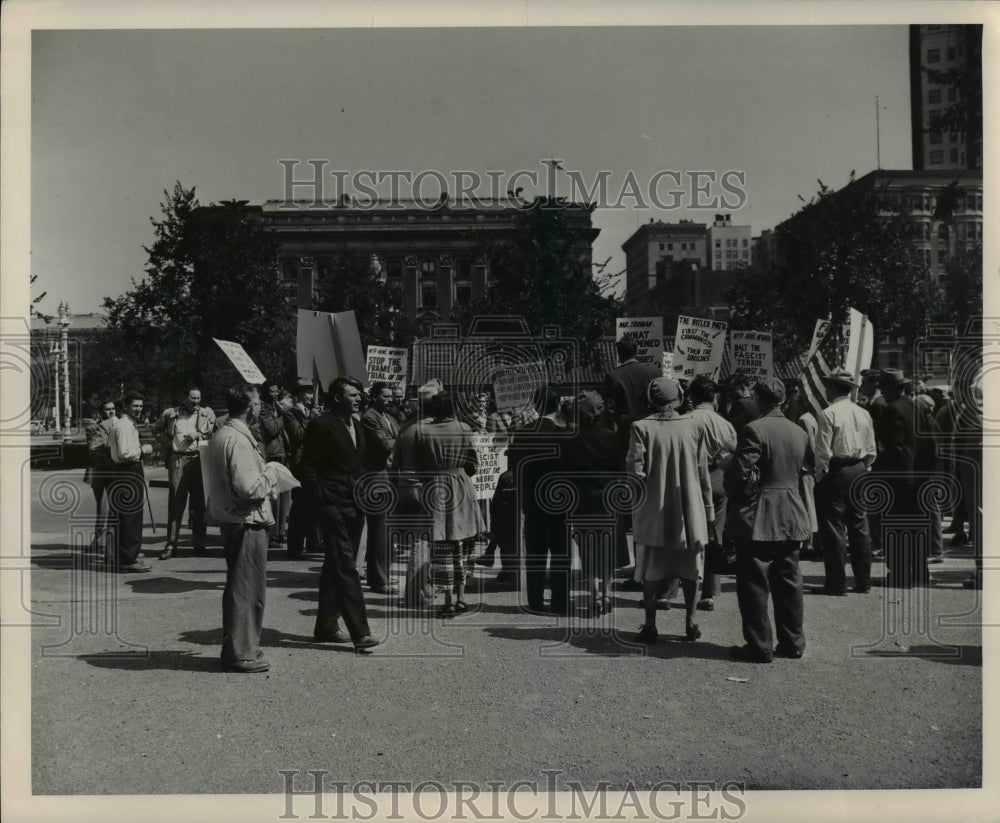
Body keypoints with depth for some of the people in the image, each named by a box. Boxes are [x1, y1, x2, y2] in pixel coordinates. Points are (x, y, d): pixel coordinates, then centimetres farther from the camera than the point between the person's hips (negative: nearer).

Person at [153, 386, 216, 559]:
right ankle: (171, 544, 0)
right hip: (178, 459, -1)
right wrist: (167, 444, 8)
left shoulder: (207, 414, 12)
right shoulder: (170, 414, 12)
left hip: (200, 459, 1)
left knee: (200, 502, 4)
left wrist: (198, 435, -6)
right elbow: (157, 429, 22)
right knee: (175, 501, -4)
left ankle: (199, 543, 12)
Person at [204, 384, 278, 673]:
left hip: (231, 518, 11)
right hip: (247, 522, -11)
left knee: (240, 586, 19)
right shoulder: (238, 440, -20)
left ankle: (241, 647, 30)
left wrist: (263, 476, 13)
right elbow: (248, 487, -27)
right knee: (247, 588, -1)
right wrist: (269, 478, -10)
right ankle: (240, 653, 7)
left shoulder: (221, 435, 13)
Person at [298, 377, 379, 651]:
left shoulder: (358, 426, 16)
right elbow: (307, 466, -10)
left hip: (354, 505, 8)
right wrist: (320, 501, -14)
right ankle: (359, 632, -11)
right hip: (332, 505, -8)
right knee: (345, 566, -11)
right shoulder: (321, 425, -8)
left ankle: (326, 626, 24)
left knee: (337, 567, 14)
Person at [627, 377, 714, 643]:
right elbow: (703, 471, 1)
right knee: (690, 567, 13)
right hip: (690, 510, 2)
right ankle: (690, 622, 18)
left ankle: (650, 626, 9)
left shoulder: (642, 427, -10)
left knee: (651, 570, 7)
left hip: (654, 511, -2)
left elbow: (635, 469, -13)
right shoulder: (694, 426, -3)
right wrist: (708, 507, 9)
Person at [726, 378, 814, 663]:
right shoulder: (799, 433, 9)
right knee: (788, 581, 14)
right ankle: (792, 642, 21)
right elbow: (809, 469, 15)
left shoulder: (754, 430, -15)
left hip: (757, 519, -7)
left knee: (754, 583, 1)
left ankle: (759, 646, 5)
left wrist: (732, 495, -2)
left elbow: (740, 473, -18)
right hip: (791, 517, 7)